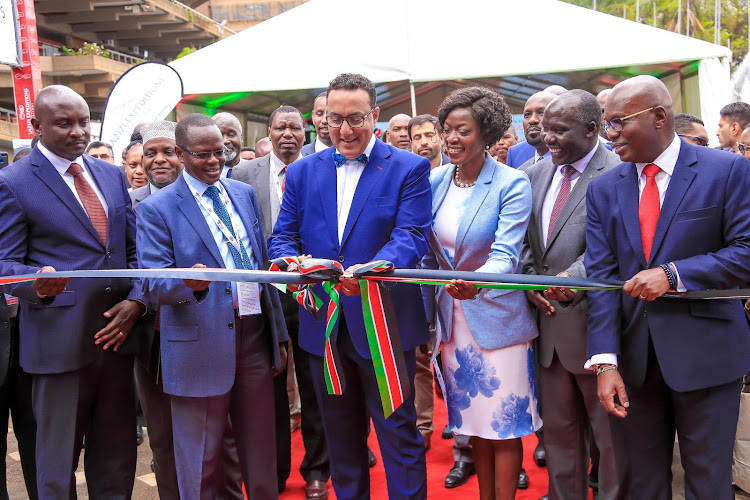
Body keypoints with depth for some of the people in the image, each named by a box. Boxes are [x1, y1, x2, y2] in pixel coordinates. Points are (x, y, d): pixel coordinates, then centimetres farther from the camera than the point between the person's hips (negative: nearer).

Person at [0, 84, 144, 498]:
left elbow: (135, 249, 13)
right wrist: (37, 281, -27)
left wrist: (136, 300, -4)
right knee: (58, 465, 8)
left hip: (117, 332, 5)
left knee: (116, 460, 14)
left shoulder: (112, 175, 12)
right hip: (60, 341, -5)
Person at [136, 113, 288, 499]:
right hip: (201, 346, -4)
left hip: (255, 335, 4)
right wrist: (188, 283, -33)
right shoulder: (156, 208, -4)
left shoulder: (245, 194, 12)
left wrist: (279, 334, 12)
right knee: (201, 463, 7)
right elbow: (153, 283, -9)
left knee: (260, 453, 14)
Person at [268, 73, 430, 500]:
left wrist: (371, 270, -35)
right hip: (324, 325, 4)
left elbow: (412, 236, -15)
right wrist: (289, 262, -18)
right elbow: (283, 236, 7)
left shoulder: (409, 168, -4)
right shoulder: (303, 172, 9)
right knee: (340, 434, 19)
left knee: (398, 431, 5)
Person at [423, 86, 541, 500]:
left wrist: (477, 281, -44)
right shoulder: (435, 181, 2)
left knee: (504, 428, 4)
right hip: (452, 317, 5)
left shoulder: (512, 184, -12)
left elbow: (506, 254, -23)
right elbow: (428, 255, 8)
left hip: (496, 318, -5)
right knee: (475, 424, 16)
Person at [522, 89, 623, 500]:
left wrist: (575, 277, -36)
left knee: (612, 435, 8)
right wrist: (530, 281, -3)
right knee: (558, 428, 19)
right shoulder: (536, 174, 11)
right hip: (549, 320, 7)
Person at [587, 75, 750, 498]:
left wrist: (674, 274, -20)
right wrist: (605, 362, -10)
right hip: (636, 354, 4)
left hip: (705, 351, -3)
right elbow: (602, 276, -2)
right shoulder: (604, 189, 5)